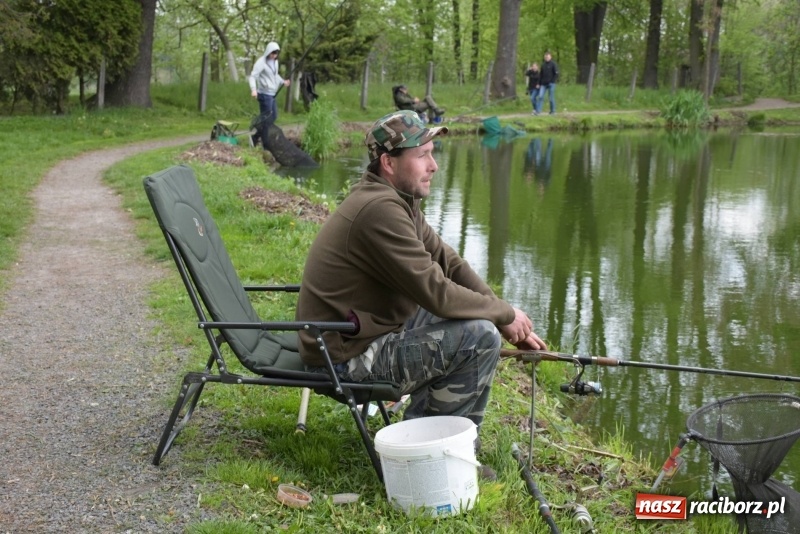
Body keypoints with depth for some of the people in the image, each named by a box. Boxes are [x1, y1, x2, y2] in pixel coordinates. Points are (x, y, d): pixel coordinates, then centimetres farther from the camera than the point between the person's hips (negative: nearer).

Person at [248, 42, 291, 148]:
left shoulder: (275, 61, 12)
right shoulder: (261, 62, -14)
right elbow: (253, 76, -20)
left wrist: (283, 81, 11)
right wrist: (253, 89, -35)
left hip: (272, 94, 9)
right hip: (264, 94, -9)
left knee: (273, 116, 14)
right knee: (266, 119, -5)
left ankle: (255, 137, 21)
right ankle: (266, 146, 2)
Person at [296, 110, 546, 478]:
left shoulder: (399, 200, 9)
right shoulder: (380, 209, -23)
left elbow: (448, 262, 11)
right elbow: (435, 293, -24)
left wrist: (507, 318, 2)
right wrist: (506, 315, -9)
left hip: (361, 332, 11)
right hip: (346, 358, -11)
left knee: (469, 313, 18)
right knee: (480, 336, -17)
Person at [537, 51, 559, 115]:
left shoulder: (553, 64, -4)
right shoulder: (543, 65, 12)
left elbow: (556, 74, -7)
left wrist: (553, 81, -14)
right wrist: (539, 83, 14)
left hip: (551, 84, -4)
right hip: (543, 84, 4)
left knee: (551, 98, 2)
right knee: (540, 96, -8)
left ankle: (552, 111, 14)